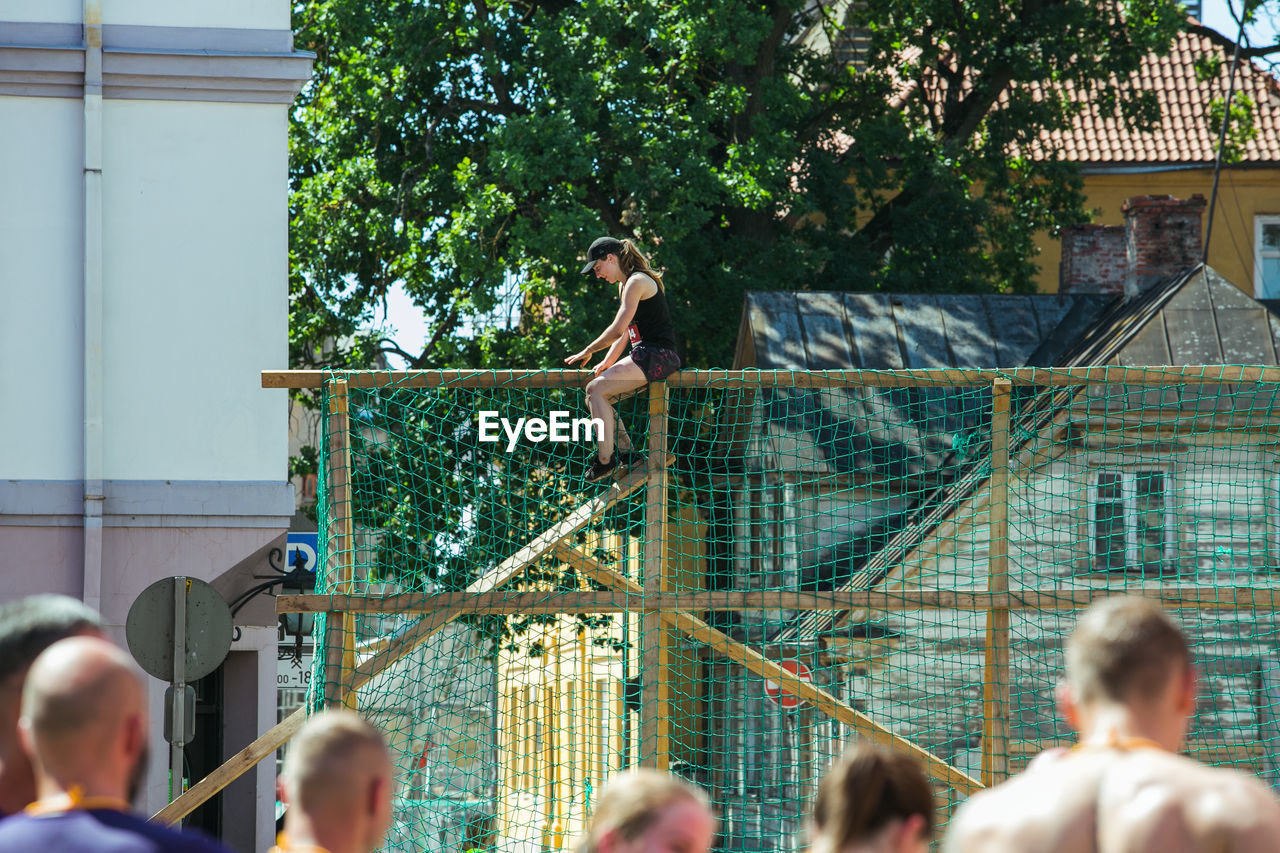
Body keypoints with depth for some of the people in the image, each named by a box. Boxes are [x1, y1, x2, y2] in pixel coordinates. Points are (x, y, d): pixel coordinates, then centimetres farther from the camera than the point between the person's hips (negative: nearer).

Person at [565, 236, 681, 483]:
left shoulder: (637, 282, -12)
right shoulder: (625, 284, 20)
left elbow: (617, 330, -19)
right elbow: (624, 333, 24)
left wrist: (588, 351, -8)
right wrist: (607, 362, 11)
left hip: (657, 355, -11)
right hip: (644, 355, 11)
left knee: (597, 389, -19)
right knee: (593, 393, 10)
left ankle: (605, 460, -19)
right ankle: (627, 453, 7)